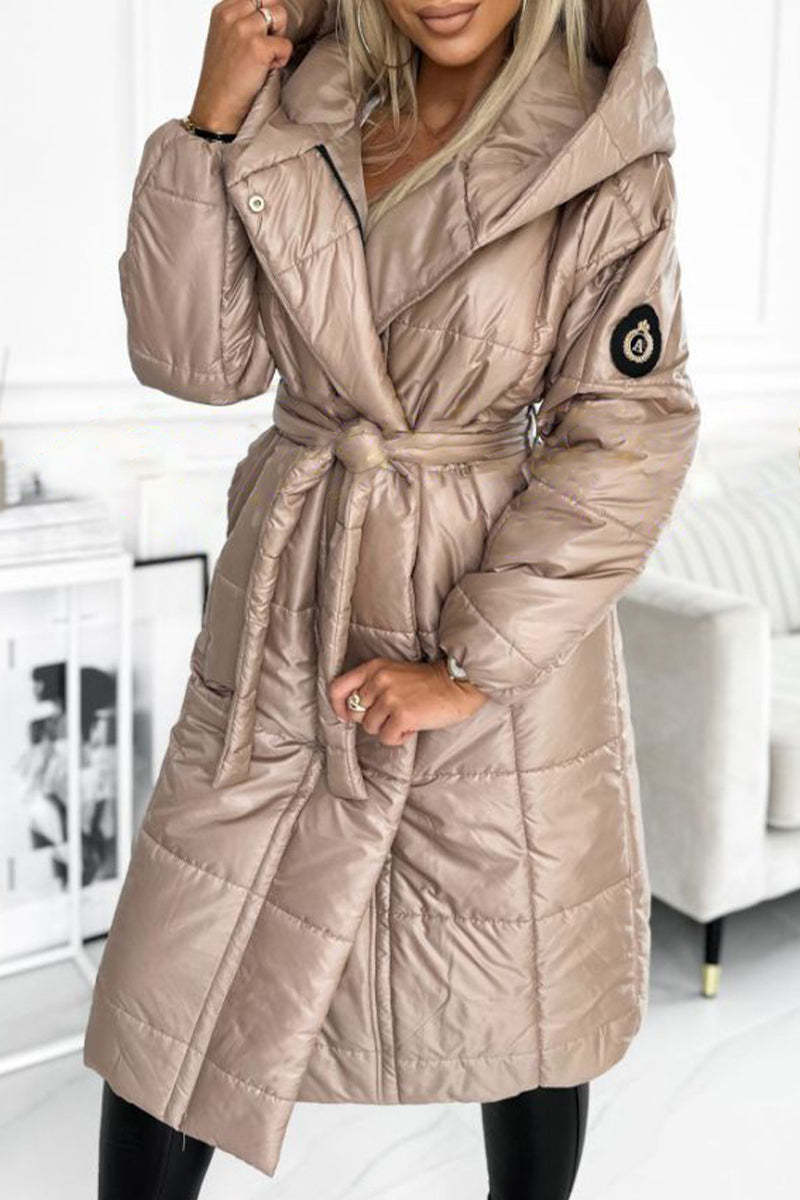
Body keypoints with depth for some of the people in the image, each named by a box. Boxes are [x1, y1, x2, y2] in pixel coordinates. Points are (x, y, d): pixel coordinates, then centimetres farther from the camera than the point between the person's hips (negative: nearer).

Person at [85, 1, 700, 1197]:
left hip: (500, 615, -2)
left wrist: (473, 661, -14)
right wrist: (212, 122, -12)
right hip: (287, 606, 3)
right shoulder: (294, 119, 2)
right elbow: (196, 358, -3)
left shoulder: (605, 160, -8)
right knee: (173, 980, 9)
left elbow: (627, 438, -11)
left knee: (525, 994, 15)